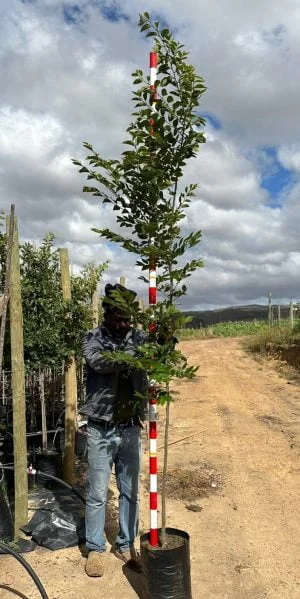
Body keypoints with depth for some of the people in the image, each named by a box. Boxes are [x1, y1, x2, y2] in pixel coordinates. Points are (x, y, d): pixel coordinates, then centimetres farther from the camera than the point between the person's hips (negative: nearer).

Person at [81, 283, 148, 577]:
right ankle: (95, 549, 28)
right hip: (101, 431, -3)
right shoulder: (93, 338, -8)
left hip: (130, 429, 3)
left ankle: (126, 545, 33)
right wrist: (135, 354, -39)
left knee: (130, 492, 15)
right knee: (97, 494, 10)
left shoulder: (138, 337, 0)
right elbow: (99, 361, -27)